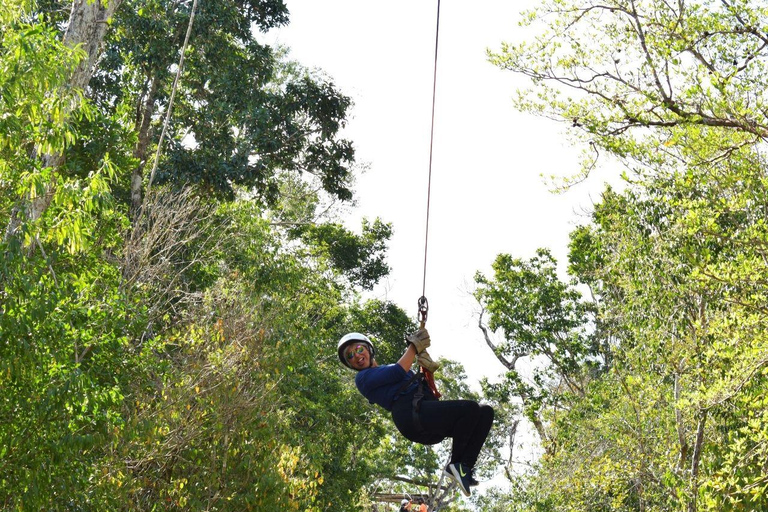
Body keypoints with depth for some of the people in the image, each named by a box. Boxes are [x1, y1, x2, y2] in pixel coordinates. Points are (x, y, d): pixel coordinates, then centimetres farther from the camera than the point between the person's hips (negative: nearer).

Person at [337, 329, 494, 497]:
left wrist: (421, 351, 12)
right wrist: (414, 345, 5)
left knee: (485, 412, -2)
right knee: (470, 408, -22)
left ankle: (465, 466, -11)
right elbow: (398, 371, -6)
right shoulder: (363, 378, 8)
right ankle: (456, 463, -9)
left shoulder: (389, 368, 34)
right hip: (411, 414, -8)